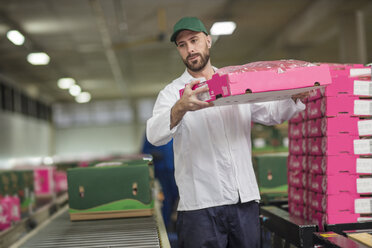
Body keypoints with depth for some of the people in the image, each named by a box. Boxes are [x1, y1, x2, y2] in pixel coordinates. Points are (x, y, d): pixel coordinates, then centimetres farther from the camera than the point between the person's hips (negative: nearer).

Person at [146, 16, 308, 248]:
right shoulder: (173, 93, 1)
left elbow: (271, 113, 20)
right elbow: (155, 135, -16)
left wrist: (295, 98, -1)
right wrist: (180, 108, -36)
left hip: (246, 200, 4)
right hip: (201, 205, -3)